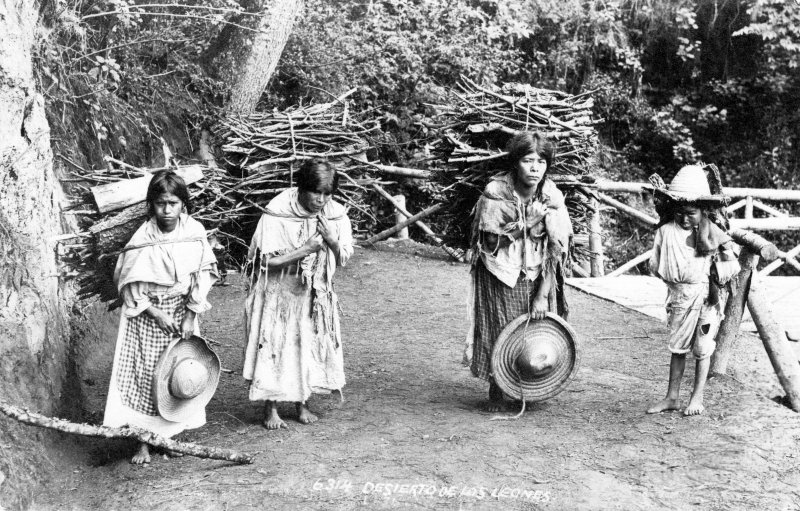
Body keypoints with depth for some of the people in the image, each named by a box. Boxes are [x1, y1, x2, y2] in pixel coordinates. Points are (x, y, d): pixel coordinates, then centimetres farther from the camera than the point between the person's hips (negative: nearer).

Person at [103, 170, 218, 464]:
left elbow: (203, 275, -3)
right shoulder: (143, 239, -15)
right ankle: (143, 441, 7)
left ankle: (167, 434, 20)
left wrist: (191, 315, -7)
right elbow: (129, 284, -9)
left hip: (182, 312, 3)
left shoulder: (194, 232, -8)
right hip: (147, 313, -2)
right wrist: (157, 313, -14)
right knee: (145, 372, -1)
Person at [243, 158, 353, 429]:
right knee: (274, 348, -1)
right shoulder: (277, 214, -18)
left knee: (309, 345, 9)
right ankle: (270, 409, 14)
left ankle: (301, 404, 25)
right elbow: (267, 260, -18)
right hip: (279, 293, -4)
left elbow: (343, 259, -2)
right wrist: (306, 249, -27)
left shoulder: (336, 215, -6)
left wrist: (331, 239, -22)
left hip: (314, 293, 4)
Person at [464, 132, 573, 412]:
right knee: (499, 334, -1)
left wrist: (543, 295, -9)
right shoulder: (495, 194, -16)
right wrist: (525, 224, -24)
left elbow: (556, 251, -7)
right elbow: (491, 243, -12)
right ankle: (496, 393, 17)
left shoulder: (552, 198, -10)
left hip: (536, 278, 2)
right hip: (500, 276, -2)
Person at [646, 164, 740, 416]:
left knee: (702, 348, 8)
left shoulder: (713, 234, -8)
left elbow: (733, 265, -4)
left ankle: (697, 397, 21)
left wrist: (715, 271, -16)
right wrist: (673, 278, -8)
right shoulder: (665, 231, -6)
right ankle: (672, 397, 22)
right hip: (679, 295, 2)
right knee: (677, 347, 12)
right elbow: (655, 265, 0)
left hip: (708, 295, -2)